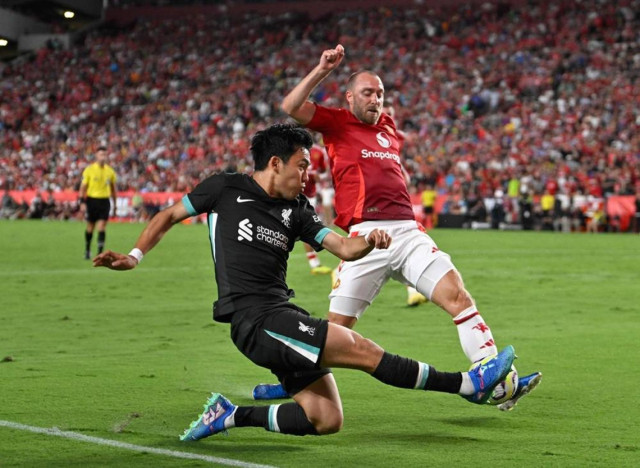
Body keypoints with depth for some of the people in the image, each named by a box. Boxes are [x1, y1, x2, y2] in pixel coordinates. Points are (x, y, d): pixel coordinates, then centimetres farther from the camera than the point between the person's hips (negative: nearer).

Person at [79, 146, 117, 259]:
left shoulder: (110, 171, 5)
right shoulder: (89, 169, -3)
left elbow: (113, 188, 16)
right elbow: (83, 187, -2)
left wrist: (114, 204, 17)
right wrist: (82, 202, -11)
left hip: (104, 201, 1)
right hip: (92, 200, -1)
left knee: (102, 227, -9)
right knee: (90, 227, 9)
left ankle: (100, 253, -9)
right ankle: (87, 250, 28)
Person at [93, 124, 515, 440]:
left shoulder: (297, 210, 15)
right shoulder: (226, 189, 3)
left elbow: (343, 247, 7)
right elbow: (170, 216, 14)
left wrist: (370, 242, -15)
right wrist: (134, 256, 4)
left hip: (283, 319, 7)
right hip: (256, 319, -7)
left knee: (326, 420, -2)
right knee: (363, 350, -15)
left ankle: (232, 415, 10)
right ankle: (469, 384, -12)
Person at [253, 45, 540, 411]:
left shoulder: (388, 128, 25)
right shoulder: (337, 124, 8)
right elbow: (292, 107, -7)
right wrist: (322, 71, -11)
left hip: (408, 232, 5)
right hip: (366, 237, -5)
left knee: (458, 295, -11)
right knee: (338, 324, -2)